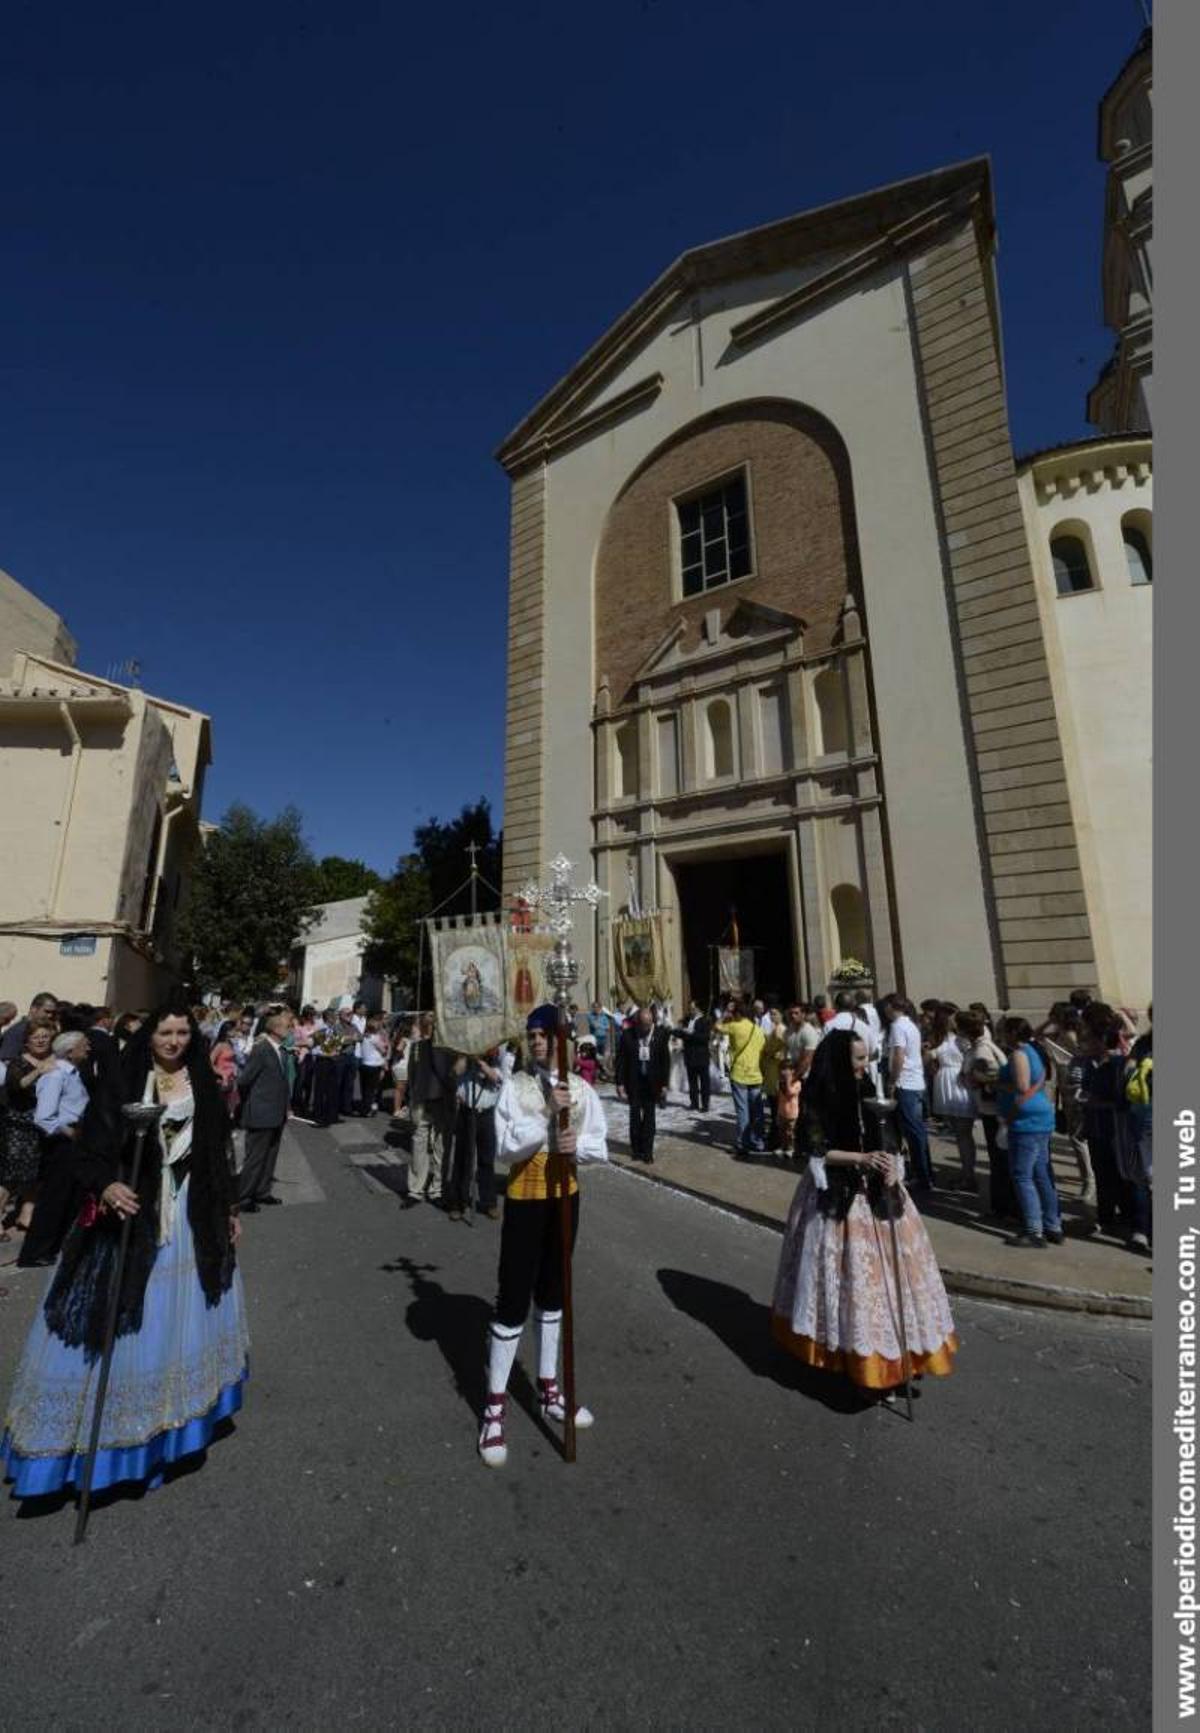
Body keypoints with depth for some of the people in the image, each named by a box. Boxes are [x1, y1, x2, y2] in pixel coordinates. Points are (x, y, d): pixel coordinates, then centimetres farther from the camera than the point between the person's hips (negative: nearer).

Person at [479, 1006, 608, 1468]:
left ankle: (548, 1390, 38)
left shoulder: (581, 1089, -4)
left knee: (552, 1294, 19)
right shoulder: (515, 1087, -13)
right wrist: (550, 1114, -30)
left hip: (565, 1196, 4)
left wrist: (577, 1144, -23)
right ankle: (495, 1407, 22)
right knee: (512, 1300, 3)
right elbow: (506, 1147, -22)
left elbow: (600, 1146, -2)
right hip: (525, 1199, -4)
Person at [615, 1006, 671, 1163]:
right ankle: (636, 1149, 24)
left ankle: (647, 1152, 15)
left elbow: (665, 1060, -2)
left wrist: (664, 1084, -3)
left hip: (652, 1083, 0)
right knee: (635, 1116, 9)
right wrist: (620, 1084, -7)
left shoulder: (661, 1035, -7)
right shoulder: (627, 1035, -9)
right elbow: (621, 1060, -5)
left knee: (650, 1118, 5)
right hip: (633, 1082, 0)